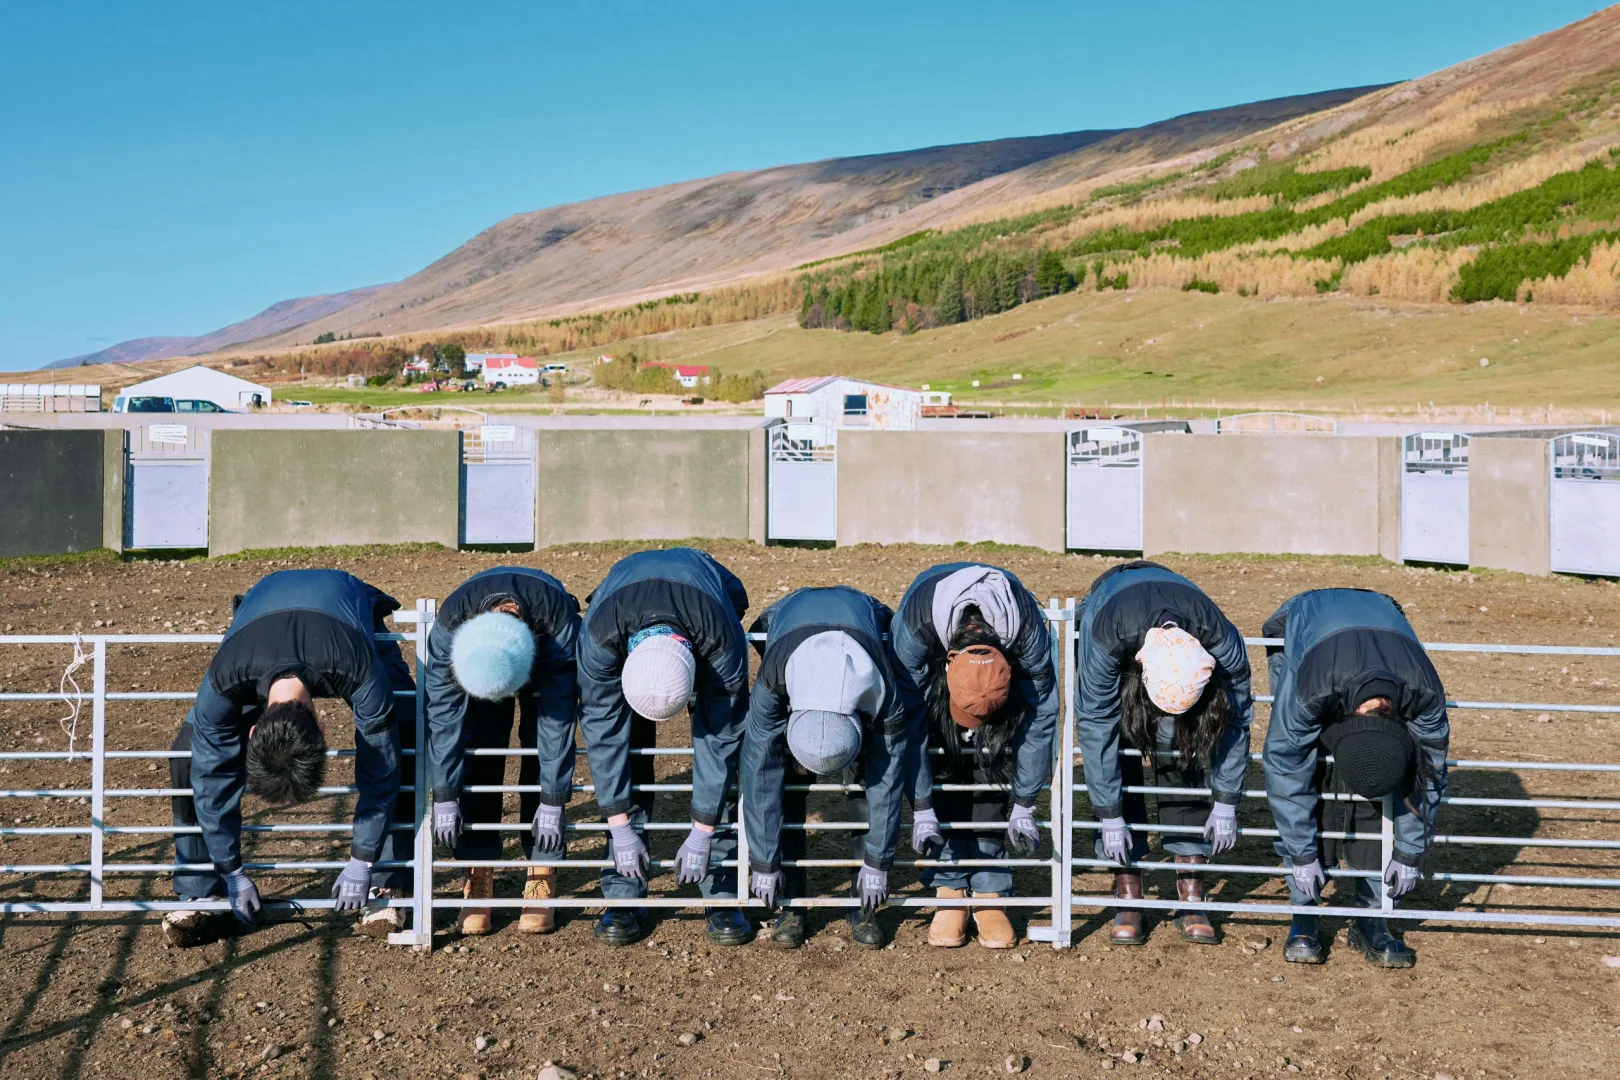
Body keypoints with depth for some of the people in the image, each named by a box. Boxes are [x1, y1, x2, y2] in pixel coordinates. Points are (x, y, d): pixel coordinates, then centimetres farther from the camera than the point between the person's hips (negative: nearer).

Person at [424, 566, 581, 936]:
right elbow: (443, 714, -29)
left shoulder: (560, 624, -42)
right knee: (478, 758, -12)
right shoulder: (449, 626, -38)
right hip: (478, 661, 2)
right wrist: (444, 798, -25)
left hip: (544, 659, -1)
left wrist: (552, 804, -30)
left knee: (542, 746, -14)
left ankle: (541, 877, -5)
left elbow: (559, 719, -34)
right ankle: (479, 876, -2)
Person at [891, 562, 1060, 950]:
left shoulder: (1029, 631, -39)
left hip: (1004, 648, 0)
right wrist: (921, 810, -27)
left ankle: (989, 895, -4)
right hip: (932, 658, 0)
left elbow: (1040, 716, -24)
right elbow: (908, 721, -30)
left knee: (993, 764, -15)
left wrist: (1023, 808, -19)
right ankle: (950, 894, -5)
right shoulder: (913, 626, -42)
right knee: (941, 769, -15)